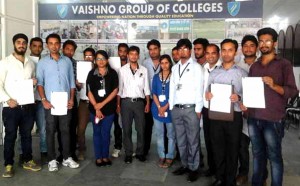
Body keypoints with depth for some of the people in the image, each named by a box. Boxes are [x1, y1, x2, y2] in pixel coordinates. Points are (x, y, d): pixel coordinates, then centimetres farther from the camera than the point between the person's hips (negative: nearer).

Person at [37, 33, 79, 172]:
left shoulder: (67, 61, 8)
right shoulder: (42, 62, 3)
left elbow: (72, 81, 9)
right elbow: (39, 82, -1)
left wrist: (72, 99, -1)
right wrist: (44, 100, -11)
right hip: (50, 103, -1)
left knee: (65, 130, 7)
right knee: (50, 131, 4)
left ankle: (67, 158, 17)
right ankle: (52, 160, 13)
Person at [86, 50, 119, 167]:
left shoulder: (112, 73, 1)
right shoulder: (92, 73, 3)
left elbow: (115, 90, -4)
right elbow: (89, 92, -2)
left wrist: (103, 103, -10)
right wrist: (96, 108, -9)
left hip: (109, 108, 0)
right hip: (94, 108, 1)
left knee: (106, 133, 6)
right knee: (97, 132, 8)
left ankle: (105, 156, 19)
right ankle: (98, 157, 17)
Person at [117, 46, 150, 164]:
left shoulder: (143, 70, 7)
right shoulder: (122, 70, 3)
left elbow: (146, 88, 9)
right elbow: (119, 88, 4)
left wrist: (148, 103, 3)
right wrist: (118, 104, 0)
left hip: (139, 101, 1)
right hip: (126, 101, -1)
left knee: (141, 129, 4)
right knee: (127, 129, 4)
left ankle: (140, 152, 18)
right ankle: (128, 153, 15)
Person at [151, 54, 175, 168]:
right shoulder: (156, 77, 9)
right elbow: (154, 93, 5)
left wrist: (165, 107, -12)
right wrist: (159, 107, -8)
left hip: (170, 109, -3)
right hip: (157, 109, 4)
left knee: (171, 134, 4)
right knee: (159, 134, 9)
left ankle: (169, 157, 14)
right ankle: (161, 156, 21)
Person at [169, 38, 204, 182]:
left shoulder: (196, 67, 0)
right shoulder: (175, 68, 14)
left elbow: (199, 89, -5)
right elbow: (172, 88, 13)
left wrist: (198, 110, -10)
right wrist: (171, 107, 8)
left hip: (191, 109, -5)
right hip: (176, 109, 5)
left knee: (193, 140, 2)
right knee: (180, 140, 12)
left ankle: (193, 168, 14)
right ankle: (184, 165, 25)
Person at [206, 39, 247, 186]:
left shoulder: (242, 73, 2)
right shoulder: (214, 73, 10)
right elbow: (207, 92, 10)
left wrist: (239, 98, -22)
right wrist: (207, 95, -12)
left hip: (234, 116, -2)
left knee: (232, 150, 8)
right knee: (217, 148, 11)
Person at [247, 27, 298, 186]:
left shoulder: (284, 64, 0)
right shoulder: (254, 66, 15)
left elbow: (293, 91, -6)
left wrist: (274, 86, -22)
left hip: (273, 119, -4)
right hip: (253, 117, 5)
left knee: (274, 156, 4)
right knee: (257, 154, 13)